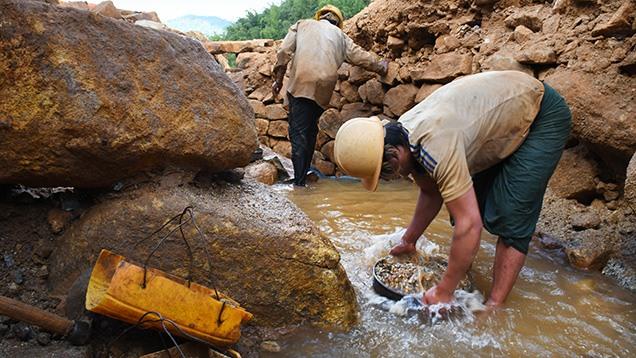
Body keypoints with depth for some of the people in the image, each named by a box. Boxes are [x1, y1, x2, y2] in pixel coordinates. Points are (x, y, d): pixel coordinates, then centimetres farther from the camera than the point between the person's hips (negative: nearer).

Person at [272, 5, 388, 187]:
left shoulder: (302, 25, 20)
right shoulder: (340, 35, 25)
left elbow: (284, 51, 7)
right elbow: (361, 56, 27)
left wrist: (278, 78, 11)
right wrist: (381, 66, 42)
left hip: (301, 83, -3)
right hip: (324, 88, 3)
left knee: (298, 133, -6)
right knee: (310, 129, 18)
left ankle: (299, 182, -14)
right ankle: (303, 174, 22)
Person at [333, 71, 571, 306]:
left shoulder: (435, 146, -38)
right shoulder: (403, 135, -9)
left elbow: (470, 224, -35)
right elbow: (430, 193, 6)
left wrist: (443, 292, -26)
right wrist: (407, 242, 12)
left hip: (543, 116, -9)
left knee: (511, 216, -15)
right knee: (464, 202, 8)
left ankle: (494, 306, -7)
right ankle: (463, 268, 22)